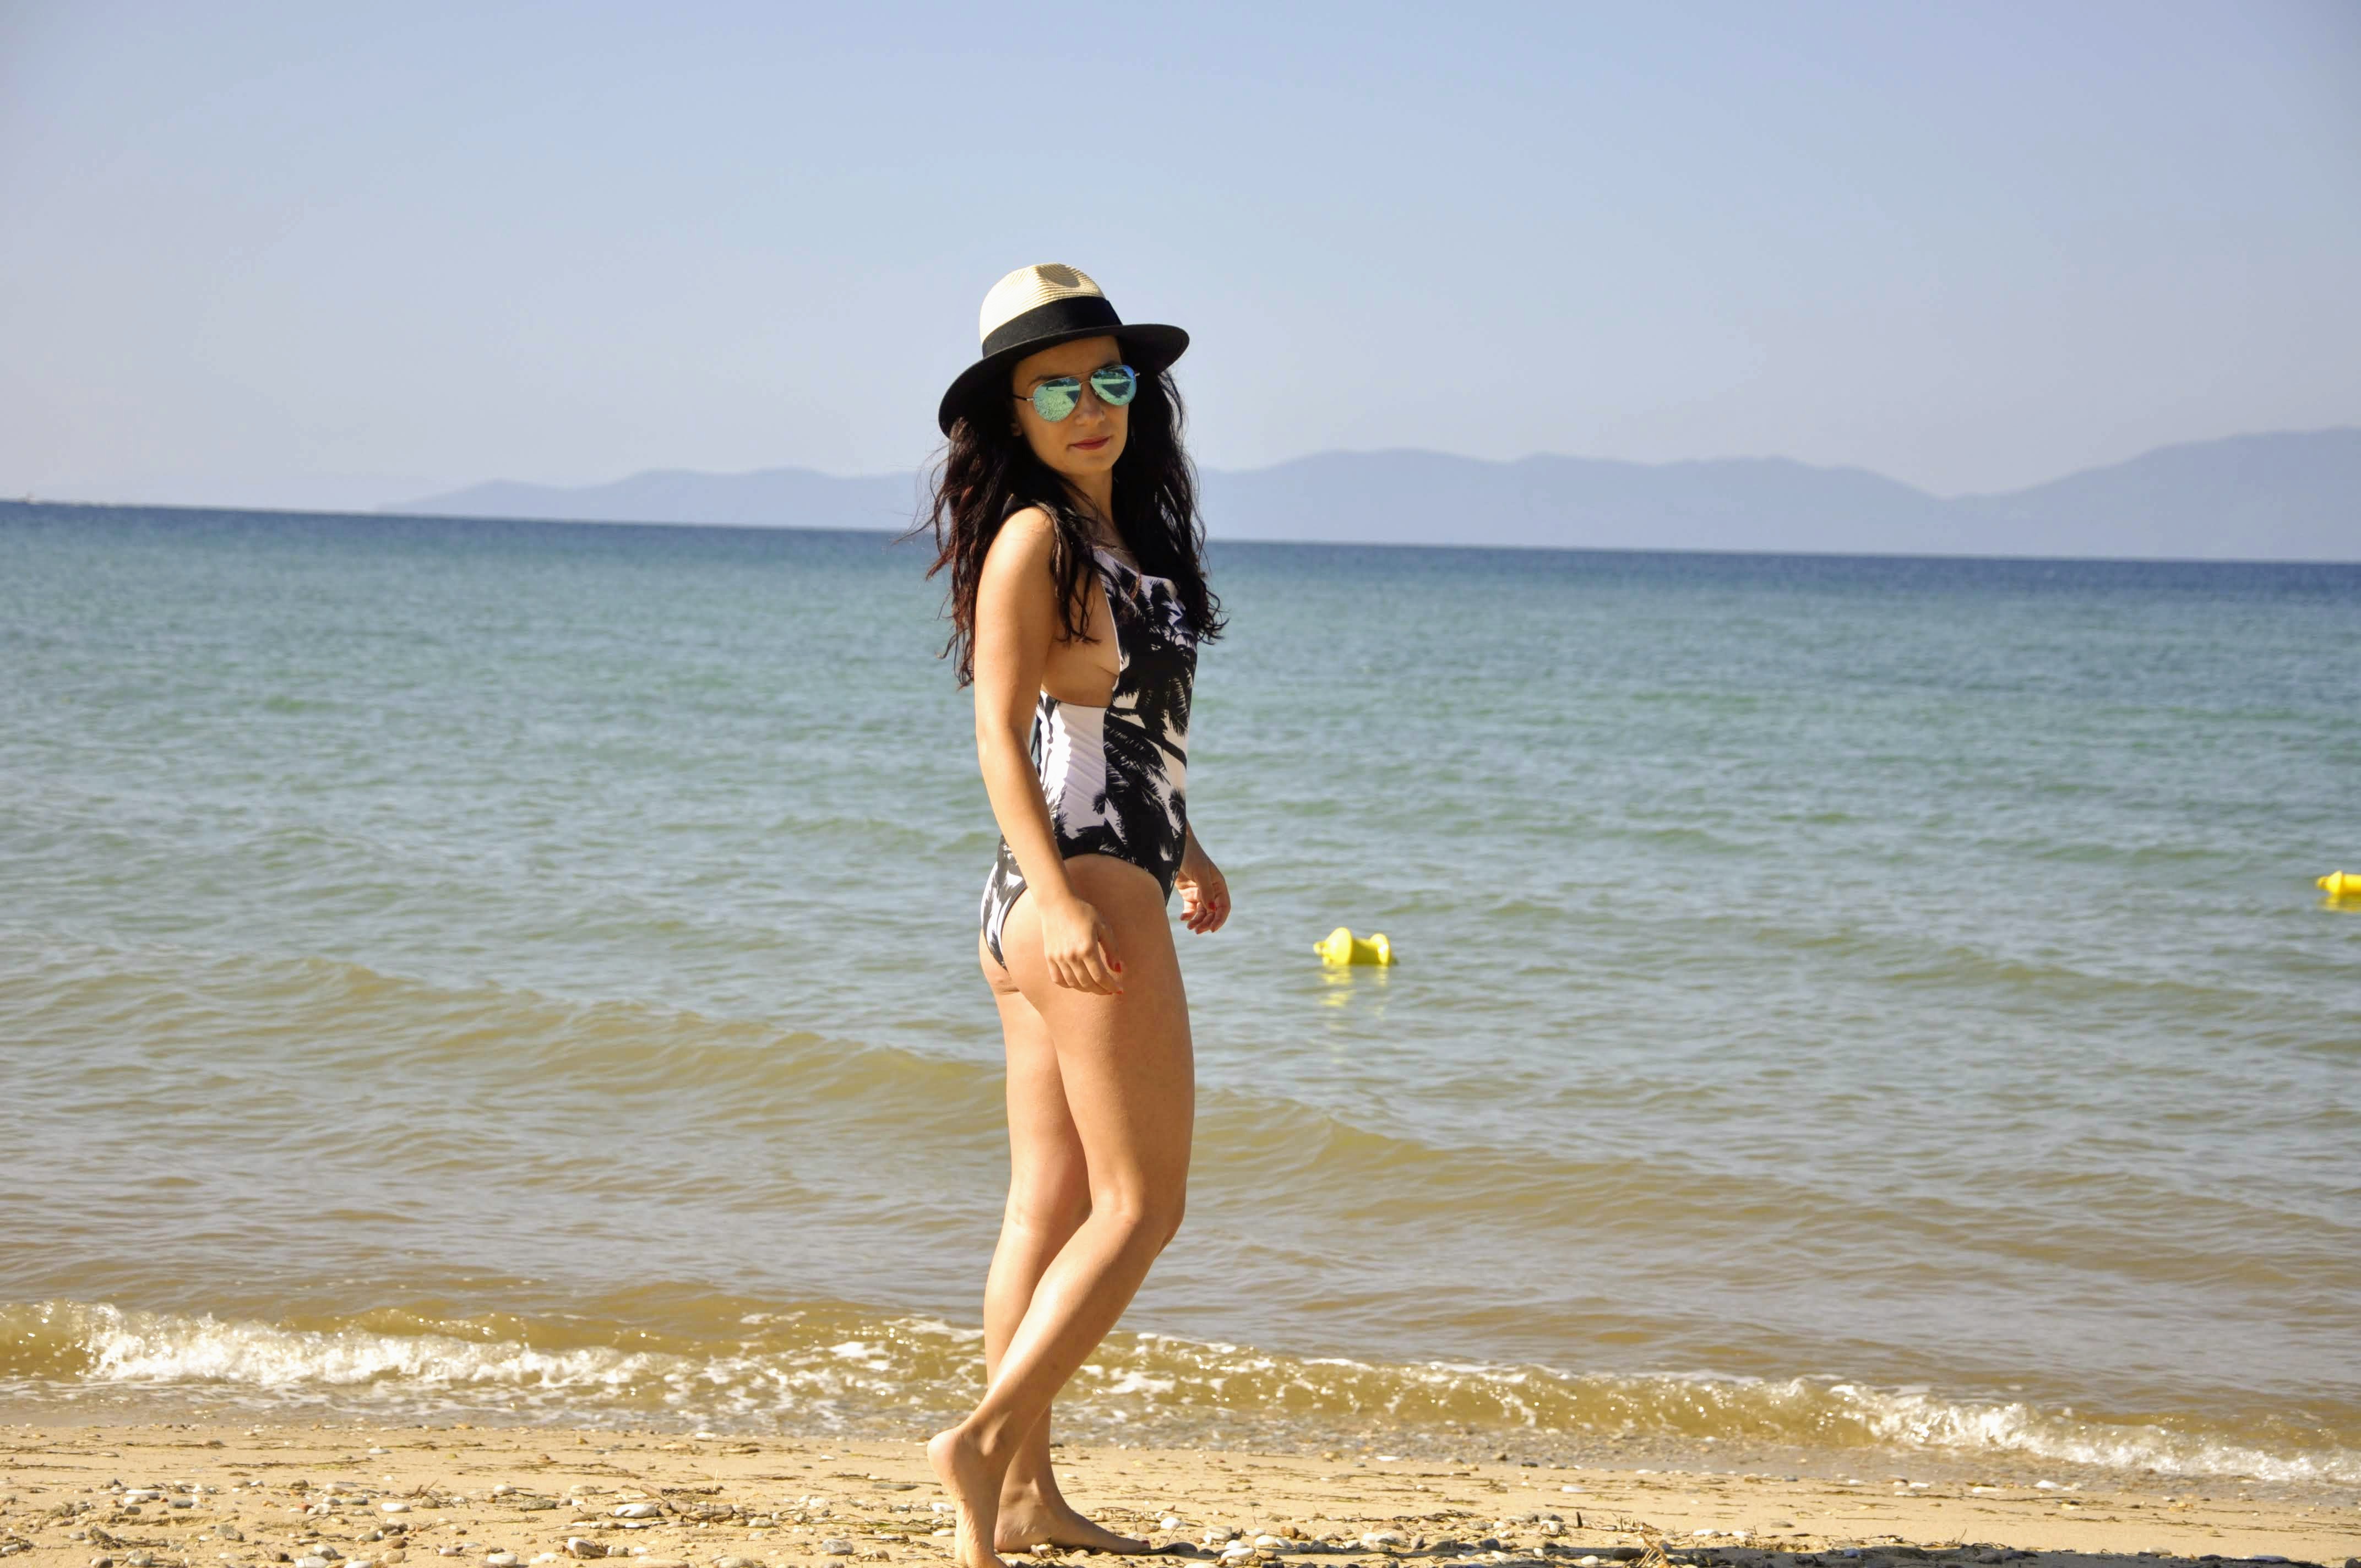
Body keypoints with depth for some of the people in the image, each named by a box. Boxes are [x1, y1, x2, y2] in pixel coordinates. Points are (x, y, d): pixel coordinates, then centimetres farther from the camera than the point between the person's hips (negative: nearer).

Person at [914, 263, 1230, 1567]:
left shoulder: (1121, 533, 15)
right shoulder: (1033, 538, -12)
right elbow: (1000, 733, -17)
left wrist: (1182, 849, 32)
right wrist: (1060, 896, -26)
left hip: (1099, 885, 9)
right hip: (1081, 888, -9)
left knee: (1053, 1207, 10)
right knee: (1142, 1205, -7)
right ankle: (984, 1441, -9)